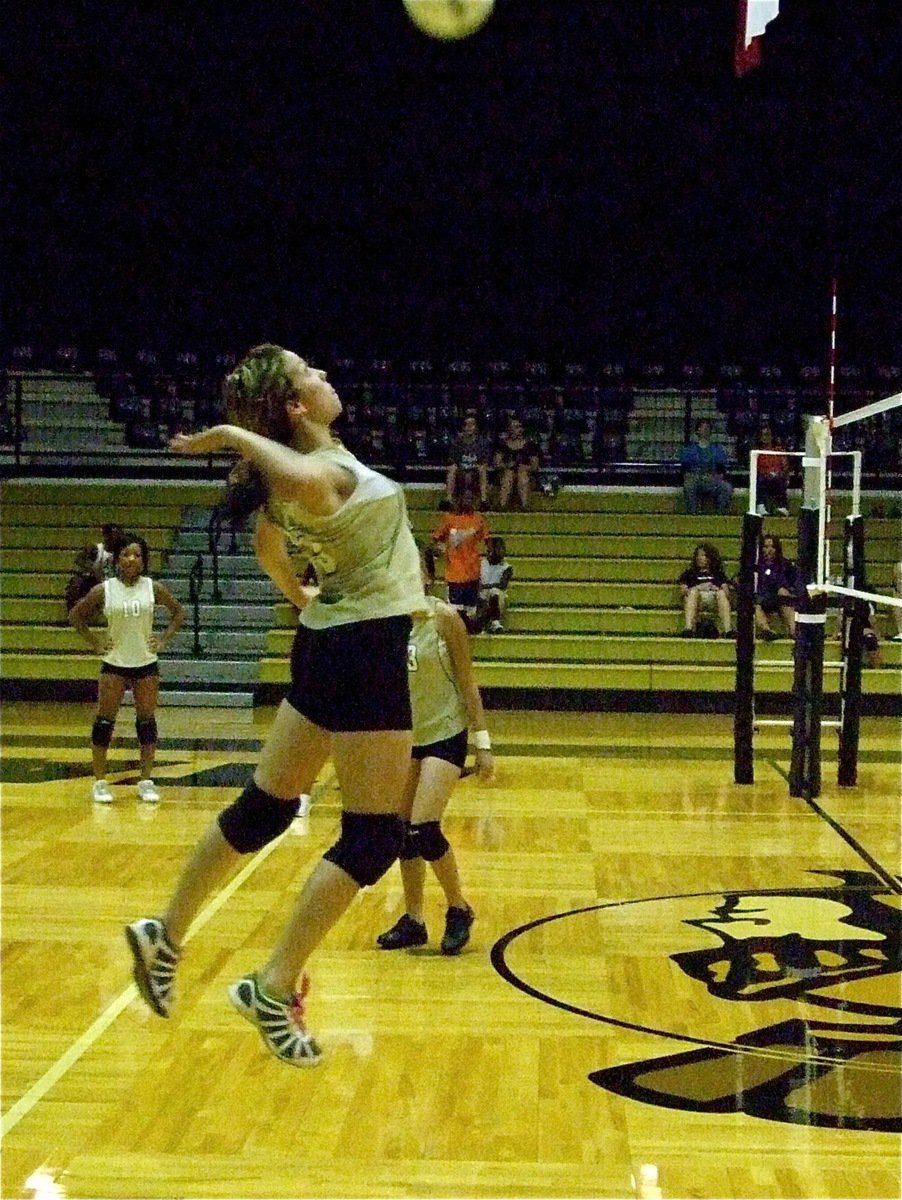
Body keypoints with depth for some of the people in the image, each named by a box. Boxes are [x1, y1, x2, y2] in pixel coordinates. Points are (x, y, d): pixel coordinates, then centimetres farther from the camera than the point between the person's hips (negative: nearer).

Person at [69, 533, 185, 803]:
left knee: (146, 721, 4)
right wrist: (94, 642, -2)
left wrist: (163, 639, -1)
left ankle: (146, 781, 13)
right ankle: (100, 782, 5)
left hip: (146, 664, 1)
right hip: (114, 664, -1)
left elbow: (179, 613, 9)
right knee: (104, 721, -3)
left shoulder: (153, 588, -3)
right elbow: (75, 615, 5)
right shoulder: (104, 590, -6)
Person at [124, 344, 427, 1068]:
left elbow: (267, 538, 23)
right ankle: (273, 990, 1)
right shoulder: (325, 473, -21)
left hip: (332, 642, 9)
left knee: (266, 806, 17)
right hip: (367, 652, -9)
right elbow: (303, 477, -48)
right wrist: (238, 436, -30)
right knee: (372, 839, -2)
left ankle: (167, 935, 27)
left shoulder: (316, 467, 6)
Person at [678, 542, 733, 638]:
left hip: (715, 601, 0)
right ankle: (688, 628, -51)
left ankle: (728, 630, -48)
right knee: (693, 592, -32)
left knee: (721, 593, -31)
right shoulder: (690, 573, 30)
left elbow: (726, 593, 16)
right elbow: (682, 591, 14)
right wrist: (699, 588, -5)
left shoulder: (718, 574, 31)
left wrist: (716, 589, -6)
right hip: (695, 600, 0)